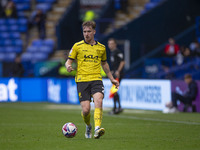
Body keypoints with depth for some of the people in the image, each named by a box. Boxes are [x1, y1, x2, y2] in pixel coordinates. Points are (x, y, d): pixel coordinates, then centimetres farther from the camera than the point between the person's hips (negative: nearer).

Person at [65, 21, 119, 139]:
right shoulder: (77, 46, 5)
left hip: (96, 80, 1)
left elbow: (104, 64, 28)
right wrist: (68, 66, -17)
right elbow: (69, 61, 8)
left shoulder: (101, 48, 13)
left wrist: (112, 79, 31)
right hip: (82, 80, -1)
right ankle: (88, 126, 22)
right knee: (86, 110, -10)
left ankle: (97, 129, -38)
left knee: (98, 101, -27)